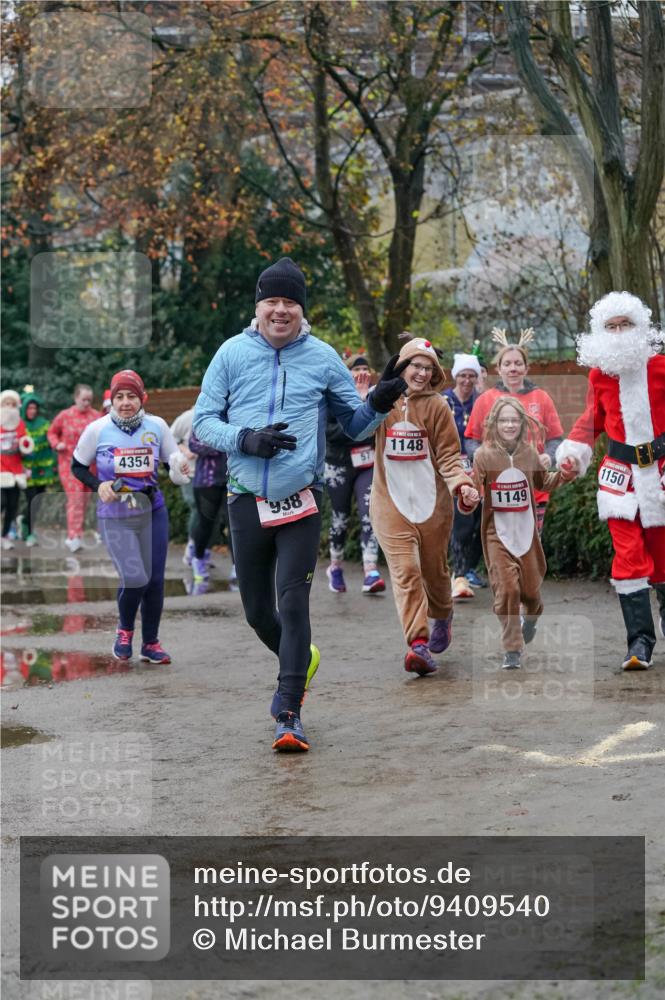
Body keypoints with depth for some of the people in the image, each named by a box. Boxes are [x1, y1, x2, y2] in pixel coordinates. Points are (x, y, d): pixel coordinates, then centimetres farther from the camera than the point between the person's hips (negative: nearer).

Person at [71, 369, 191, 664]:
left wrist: (180, 471, -16)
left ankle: (151, 643, 23)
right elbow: (77, 466, 5)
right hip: (115, 518, -3)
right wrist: (98, 485, -13)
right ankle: (124, 630, 16)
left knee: (155, 579, 5)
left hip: (153, 513, 3)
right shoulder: (97, 429, -8)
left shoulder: (156, 426, -3)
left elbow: (176, 464, 8)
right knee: (135, 579, -15)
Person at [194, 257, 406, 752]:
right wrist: (246, 439, -16)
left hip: (301, 503, -2)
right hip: (247, 502, 2)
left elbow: (355, 425, 11)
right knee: (258, 612, 10)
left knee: (293, 604, -10)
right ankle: (299, 660, 41)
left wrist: (378, 405, -11)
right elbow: (203, 421, 3)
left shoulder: (322, 358, 3)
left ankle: (289, 713, -4)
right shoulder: (233, 353, 2)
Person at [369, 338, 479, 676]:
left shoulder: (436, 406, -3)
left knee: (435, 569, 15)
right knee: (405, 572, -12)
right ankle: (418, 643, -17)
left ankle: (442, 617, 44)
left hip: (431, 502, 1)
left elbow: (448, 455, -4)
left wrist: (462, 485, -21)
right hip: (391, 503, -1)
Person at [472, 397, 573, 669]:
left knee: (531, 587, 12)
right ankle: (512, 649, 1)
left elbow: (542, 484, 16)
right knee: (506, 589, -10)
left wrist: (561, 476, -1)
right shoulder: (484, 455, -10)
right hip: (497, 533, -3)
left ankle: (531, 616, 49)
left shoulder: (529, 453, -1)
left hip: (527, 531, 3)